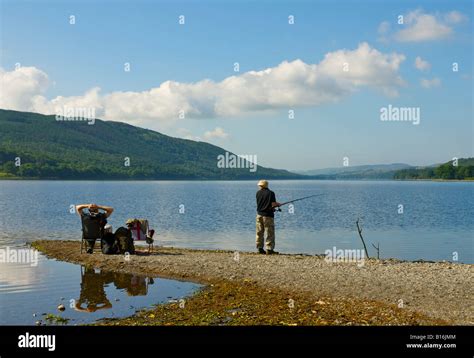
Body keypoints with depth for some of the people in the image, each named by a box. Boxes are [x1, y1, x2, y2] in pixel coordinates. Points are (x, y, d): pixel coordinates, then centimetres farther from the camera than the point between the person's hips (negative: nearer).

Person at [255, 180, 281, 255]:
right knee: (270, 233, 0)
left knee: (259, 233, 10)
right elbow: (273, 204, -15)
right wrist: (278, 204, 8)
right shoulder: (271, 193, -8)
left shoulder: (258, 193, 6)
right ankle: (269, 249, -3)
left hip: (259, 214, 5)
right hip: (268, 215, -4)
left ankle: (260, 248, 12)